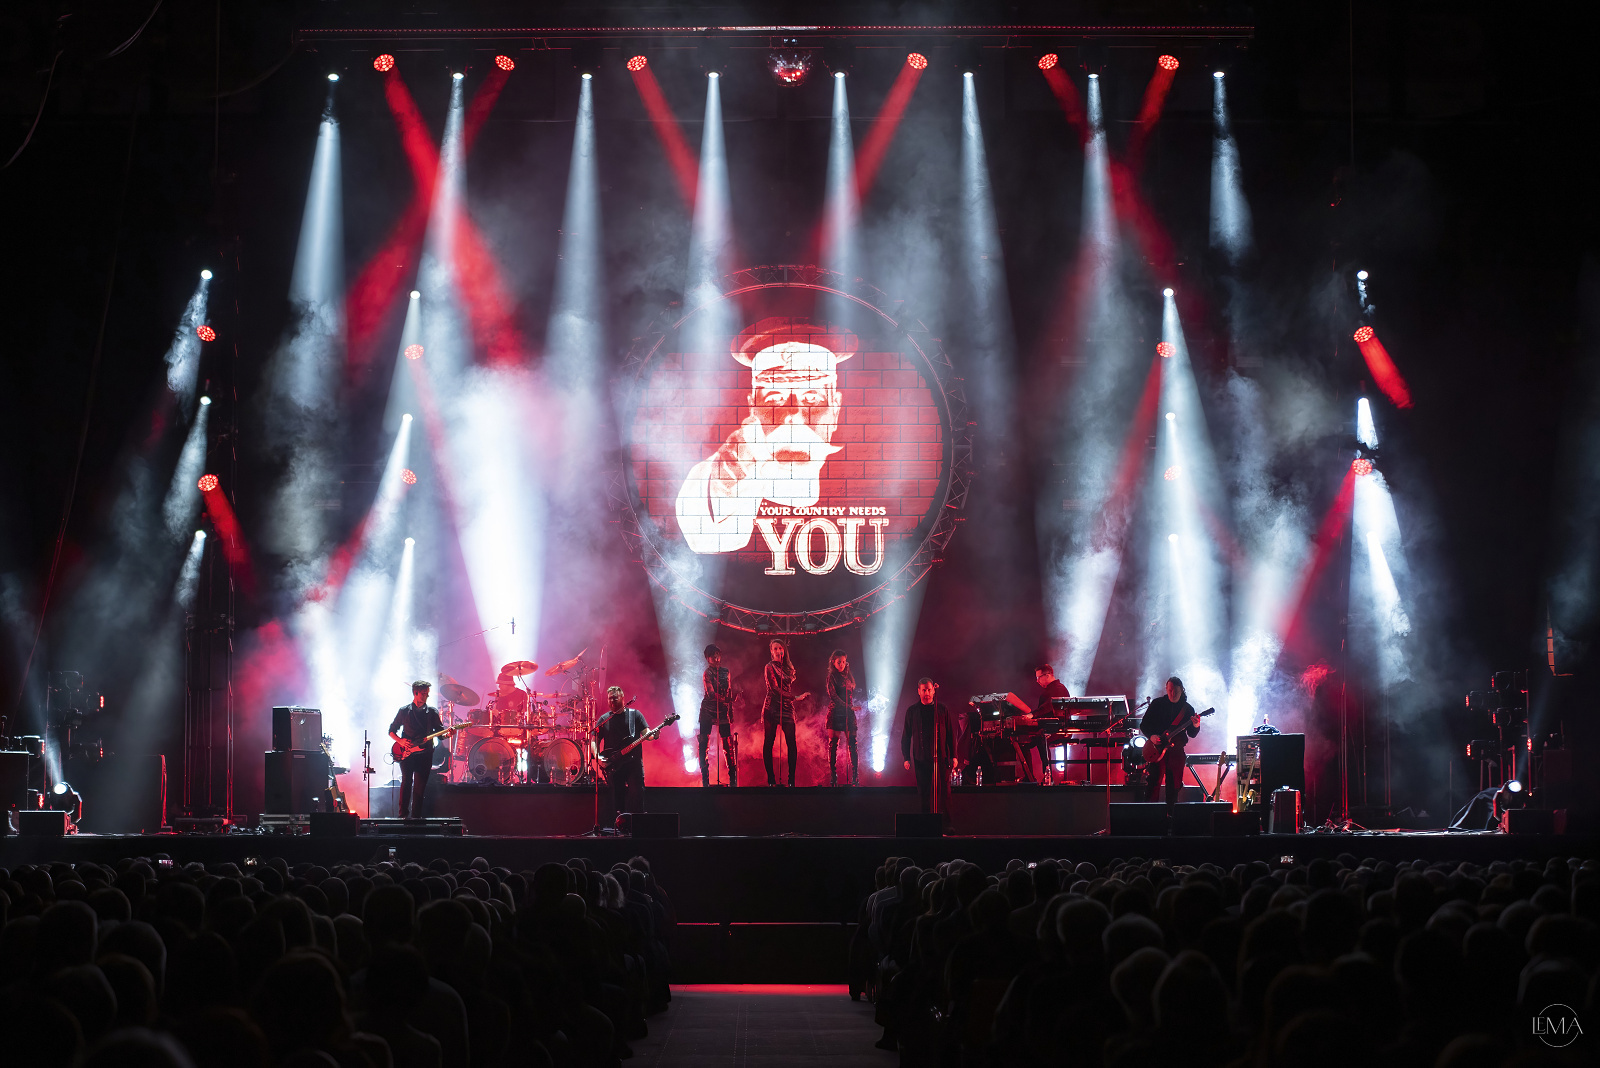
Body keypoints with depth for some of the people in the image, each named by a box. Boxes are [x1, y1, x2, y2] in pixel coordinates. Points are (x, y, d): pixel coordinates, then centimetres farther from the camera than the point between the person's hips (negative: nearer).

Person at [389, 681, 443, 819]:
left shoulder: (432, 712, 10)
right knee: (406, 781, -14)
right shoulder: (404, 711, 7)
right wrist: (401, 741, -7)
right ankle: (403, 814, -12)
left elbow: (440, 731, 10)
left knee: (420, 785, -2)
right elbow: (391, 731, 12)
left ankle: (416, 815, 5)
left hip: (425, 752, 2)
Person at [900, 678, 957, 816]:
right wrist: (906, 758, 3)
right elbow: (906, 736, 10)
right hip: (921, 758, 1)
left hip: (941, 757, -1)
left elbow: (951, 734, 8)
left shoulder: (942, 709, 6)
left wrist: (953, 756, 2)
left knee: (944, 792, -4)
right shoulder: (912, 711, 7)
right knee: (924, 793, 3)